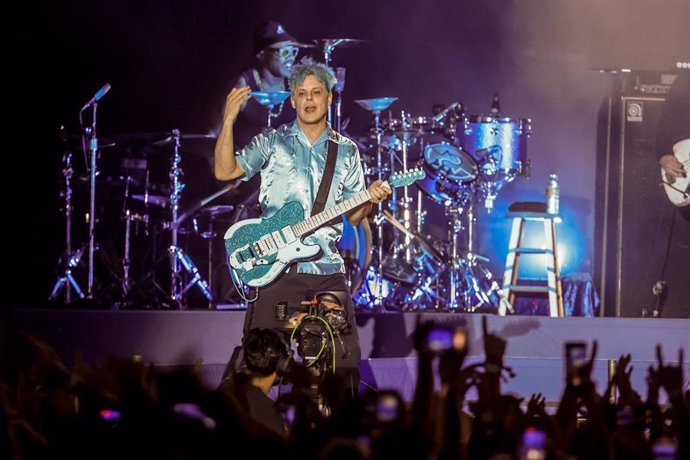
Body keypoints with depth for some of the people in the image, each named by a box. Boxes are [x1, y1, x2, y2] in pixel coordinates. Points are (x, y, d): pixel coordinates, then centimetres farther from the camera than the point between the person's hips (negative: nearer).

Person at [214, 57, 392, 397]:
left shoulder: (346, 151, 12)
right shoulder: (272, 142, 7)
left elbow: (353, 216, 14)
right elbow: (225, 171, -4)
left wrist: (370, 199, -8)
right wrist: (229, 119, -13)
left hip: (327, 270, 2)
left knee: (345, 361, -2)